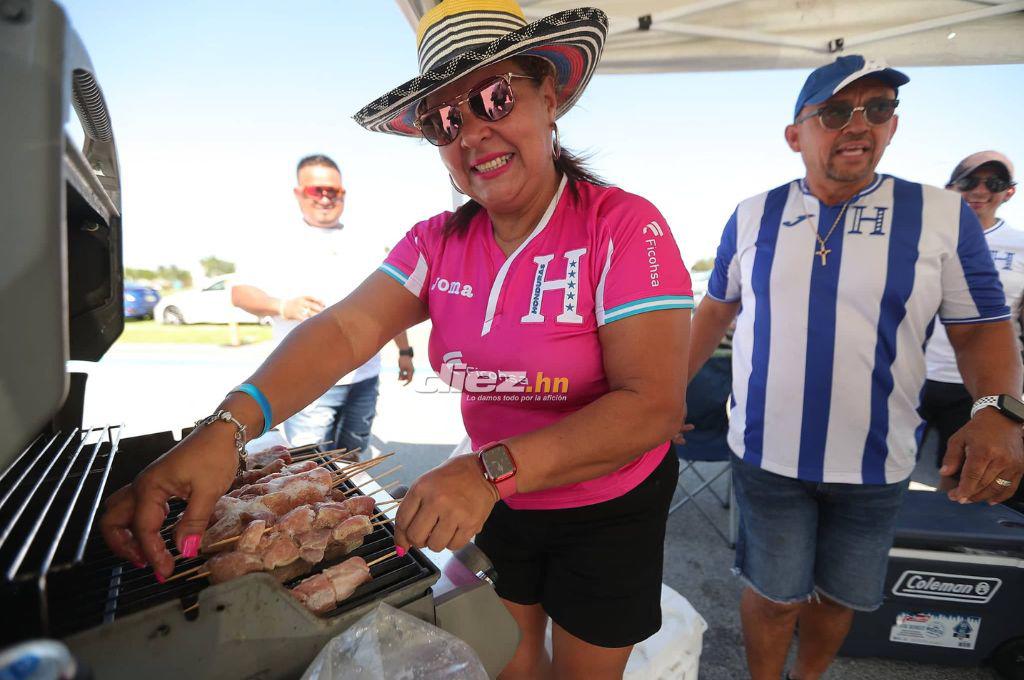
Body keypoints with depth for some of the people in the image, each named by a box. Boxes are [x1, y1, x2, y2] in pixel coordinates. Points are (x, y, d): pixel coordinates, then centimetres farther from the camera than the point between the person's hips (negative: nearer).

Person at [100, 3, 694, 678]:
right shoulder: (438, 243, -7)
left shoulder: (625, 226, -22)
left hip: (611, 508, -3)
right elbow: (347, 327, -20)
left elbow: (655, 404, -29)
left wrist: (494, 468, -40)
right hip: (496, 502, 4)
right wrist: (228, 427, -36)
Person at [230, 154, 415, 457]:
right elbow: (240, 292, -8)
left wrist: (404, 351, 17)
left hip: (365, 378, 4)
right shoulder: (282, 245, 2)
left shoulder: (360, 246, 14)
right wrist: (283, 306, -27)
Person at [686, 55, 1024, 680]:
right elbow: (718, 307, 7)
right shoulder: (754, 216, 0)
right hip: (768, 455, 0)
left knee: (839, 596, 20)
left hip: (875, 464, 1)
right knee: (775, 594, 12)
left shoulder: (943, 215, -3)